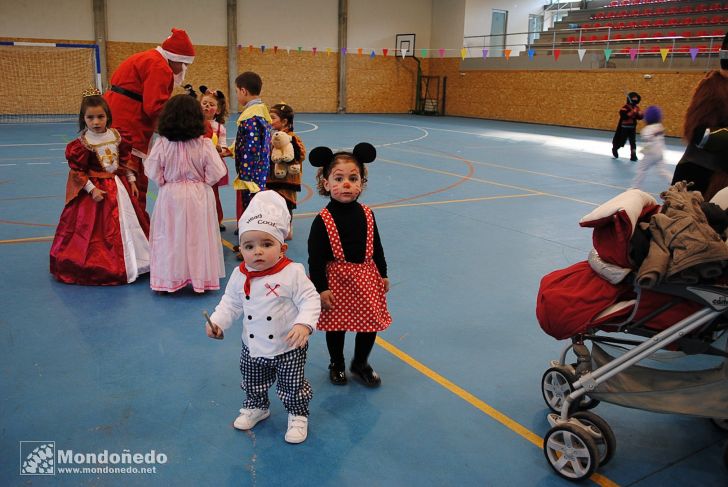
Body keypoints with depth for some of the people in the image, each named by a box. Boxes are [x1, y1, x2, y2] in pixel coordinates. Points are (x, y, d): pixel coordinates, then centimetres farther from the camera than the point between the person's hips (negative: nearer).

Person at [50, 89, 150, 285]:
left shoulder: (116, 136, 0)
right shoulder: (81, 143, -15)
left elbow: (125, 161, 9)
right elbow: (77, 171, -13)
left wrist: (131, 180, 7)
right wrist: (92, 189, -19)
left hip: (118, 186, 6)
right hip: (96, 189, -5)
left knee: (126, 223, 14)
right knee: (96, 229, 2)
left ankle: (132, 262, 29)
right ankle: (101, 266, 15)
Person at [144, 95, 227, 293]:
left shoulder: (162, 143, -9)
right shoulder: (204, 144, -12)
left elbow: (152, 171, -5)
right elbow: (216, 172, -10)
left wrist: (163, 182, 12)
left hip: (171, 196, 1)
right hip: (198, 197, -1)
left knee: (170, 238, 12)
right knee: (198, 238, 10)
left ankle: (170, 278, 19)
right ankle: (201, 277, 18)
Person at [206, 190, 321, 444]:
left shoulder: (293, 273, -23)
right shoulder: (240, 276, -8)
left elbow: (310, 301, -20)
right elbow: (231, 302, 5)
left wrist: (304, 324, -35)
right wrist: (217, 321, -8)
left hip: (288, 348, -4)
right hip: (253, 348, 5)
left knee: (292, 386, 13)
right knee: (253, 384, 25)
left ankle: (298, 416, 37)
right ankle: (256, 407, 52)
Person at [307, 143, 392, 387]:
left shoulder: (366, 214, -3)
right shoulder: (323, 220, -15)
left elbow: (376, 247, 8)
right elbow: (315, 258, -14)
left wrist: (383, 274, 10)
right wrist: (321, 288, -15)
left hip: (367, 277, 4)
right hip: (337, 279, -3)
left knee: (371, 322, 11)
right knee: (336, 325, 13)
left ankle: (361, 364, 36)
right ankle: (337, 365, 37)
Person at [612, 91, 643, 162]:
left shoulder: (636, 108, 6)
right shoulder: (625, 108, -17)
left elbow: (639, 117, 9)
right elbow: (624, 116, -29)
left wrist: (640, 115, -13)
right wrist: (632, 112, -32)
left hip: (632, 127, 6)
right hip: (624, 127, -6)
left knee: (633, 142, 1)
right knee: (621, 141, 7)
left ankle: (633, 155, 6)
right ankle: (614, 149, 34)